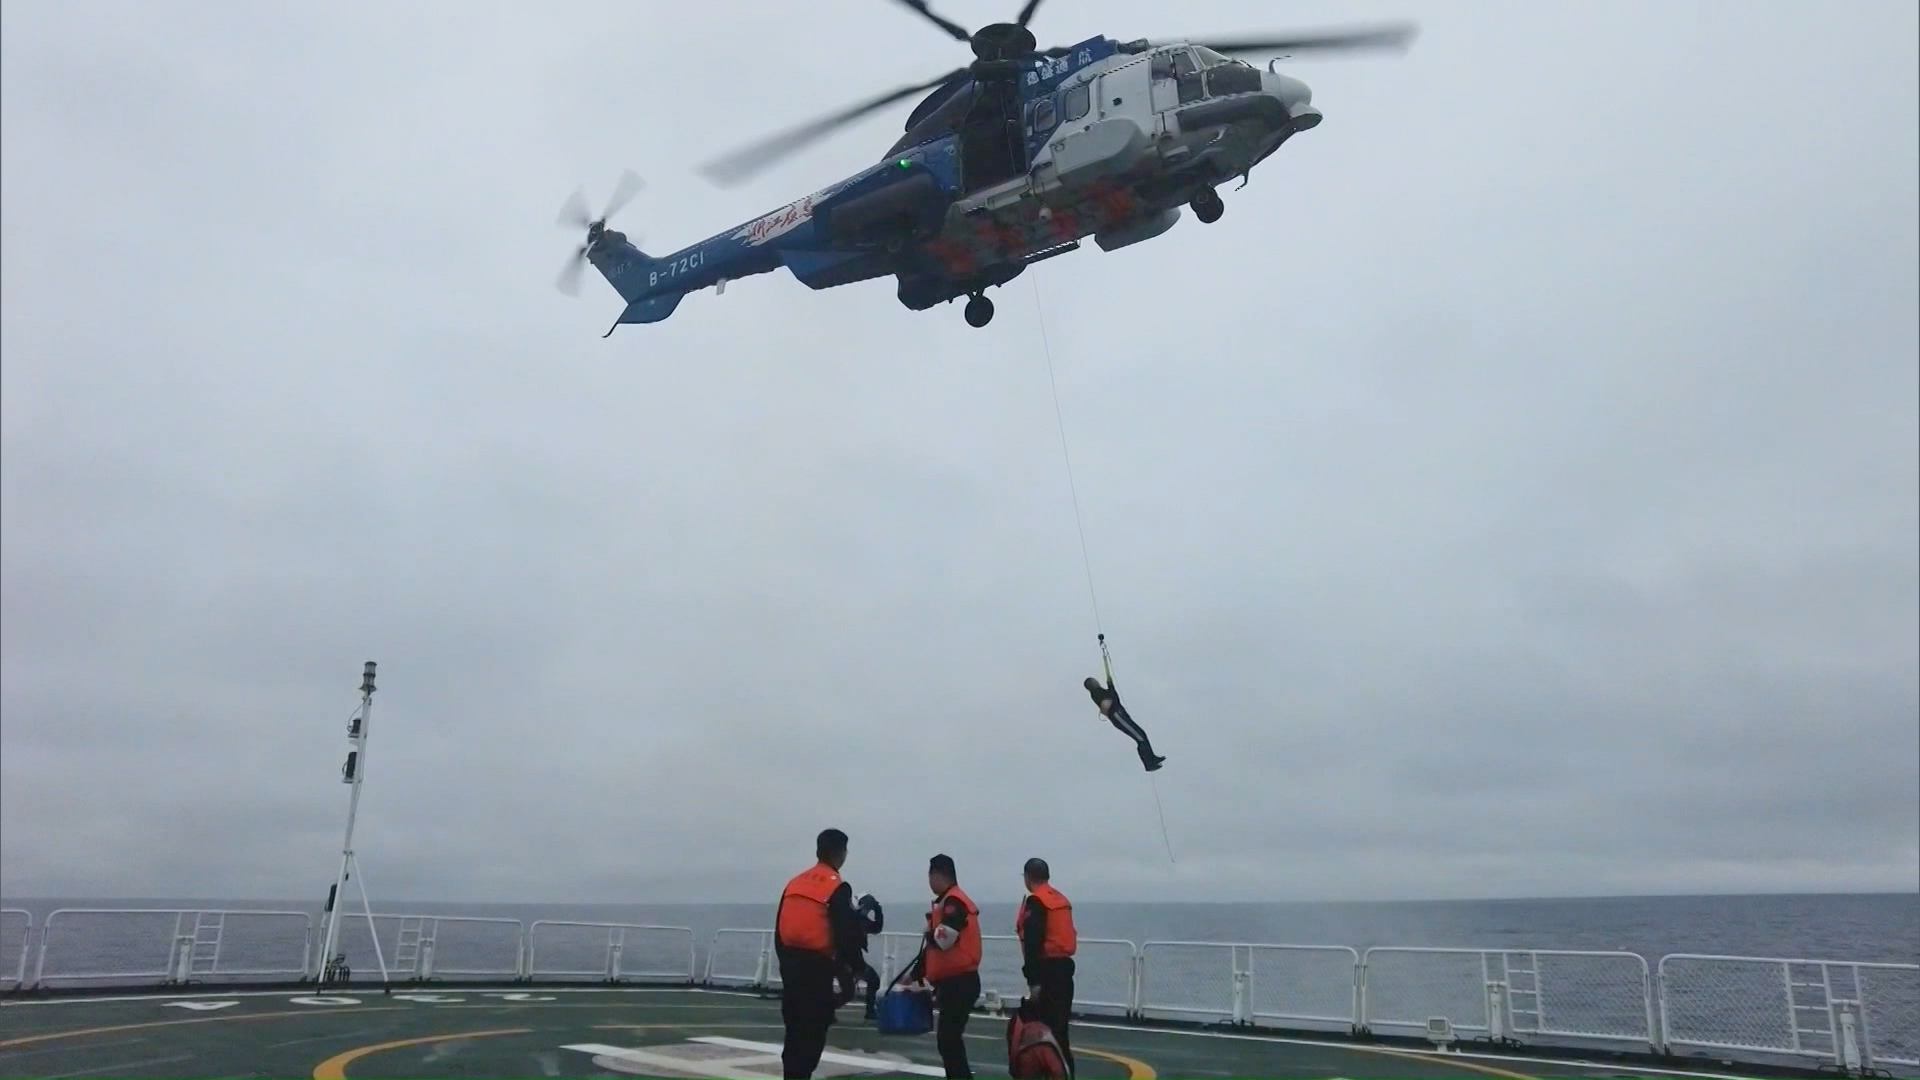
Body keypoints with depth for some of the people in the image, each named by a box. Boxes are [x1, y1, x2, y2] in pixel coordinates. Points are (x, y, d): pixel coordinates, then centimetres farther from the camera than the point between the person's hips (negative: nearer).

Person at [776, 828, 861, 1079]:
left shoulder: (795, 882, 12)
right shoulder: (838, 888, -8)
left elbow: (780, 927, 14)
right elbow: (846, 933, -12)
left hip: (790, 961, 7)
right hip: (817, 965, -7)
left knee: (794, 1026, 16)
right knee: (814, 1028, 0)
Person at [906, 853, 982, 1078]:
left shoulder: (954, 902, -16)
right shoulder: (945, 902, 17)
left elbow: (943, 938, -28)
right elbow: (935, 945, 23)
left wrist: (928, 934, -6)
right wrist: (914, 974, 22)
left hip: (959, 982, -10)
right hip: (952, 982, 10)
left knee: (948, 1038, -9)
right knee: (948, 1038, 14)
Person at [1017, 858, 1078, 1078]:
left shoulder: (1035, 902, -12)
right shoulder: (1061, 899, 14)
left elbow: (1033, 943, -18)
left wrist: (1034, 981, -20)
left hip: (1048, 970, -9)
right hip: (1064, 966, 9)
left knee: (1044, 1026, -6)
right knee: (1059, 1025, 15)